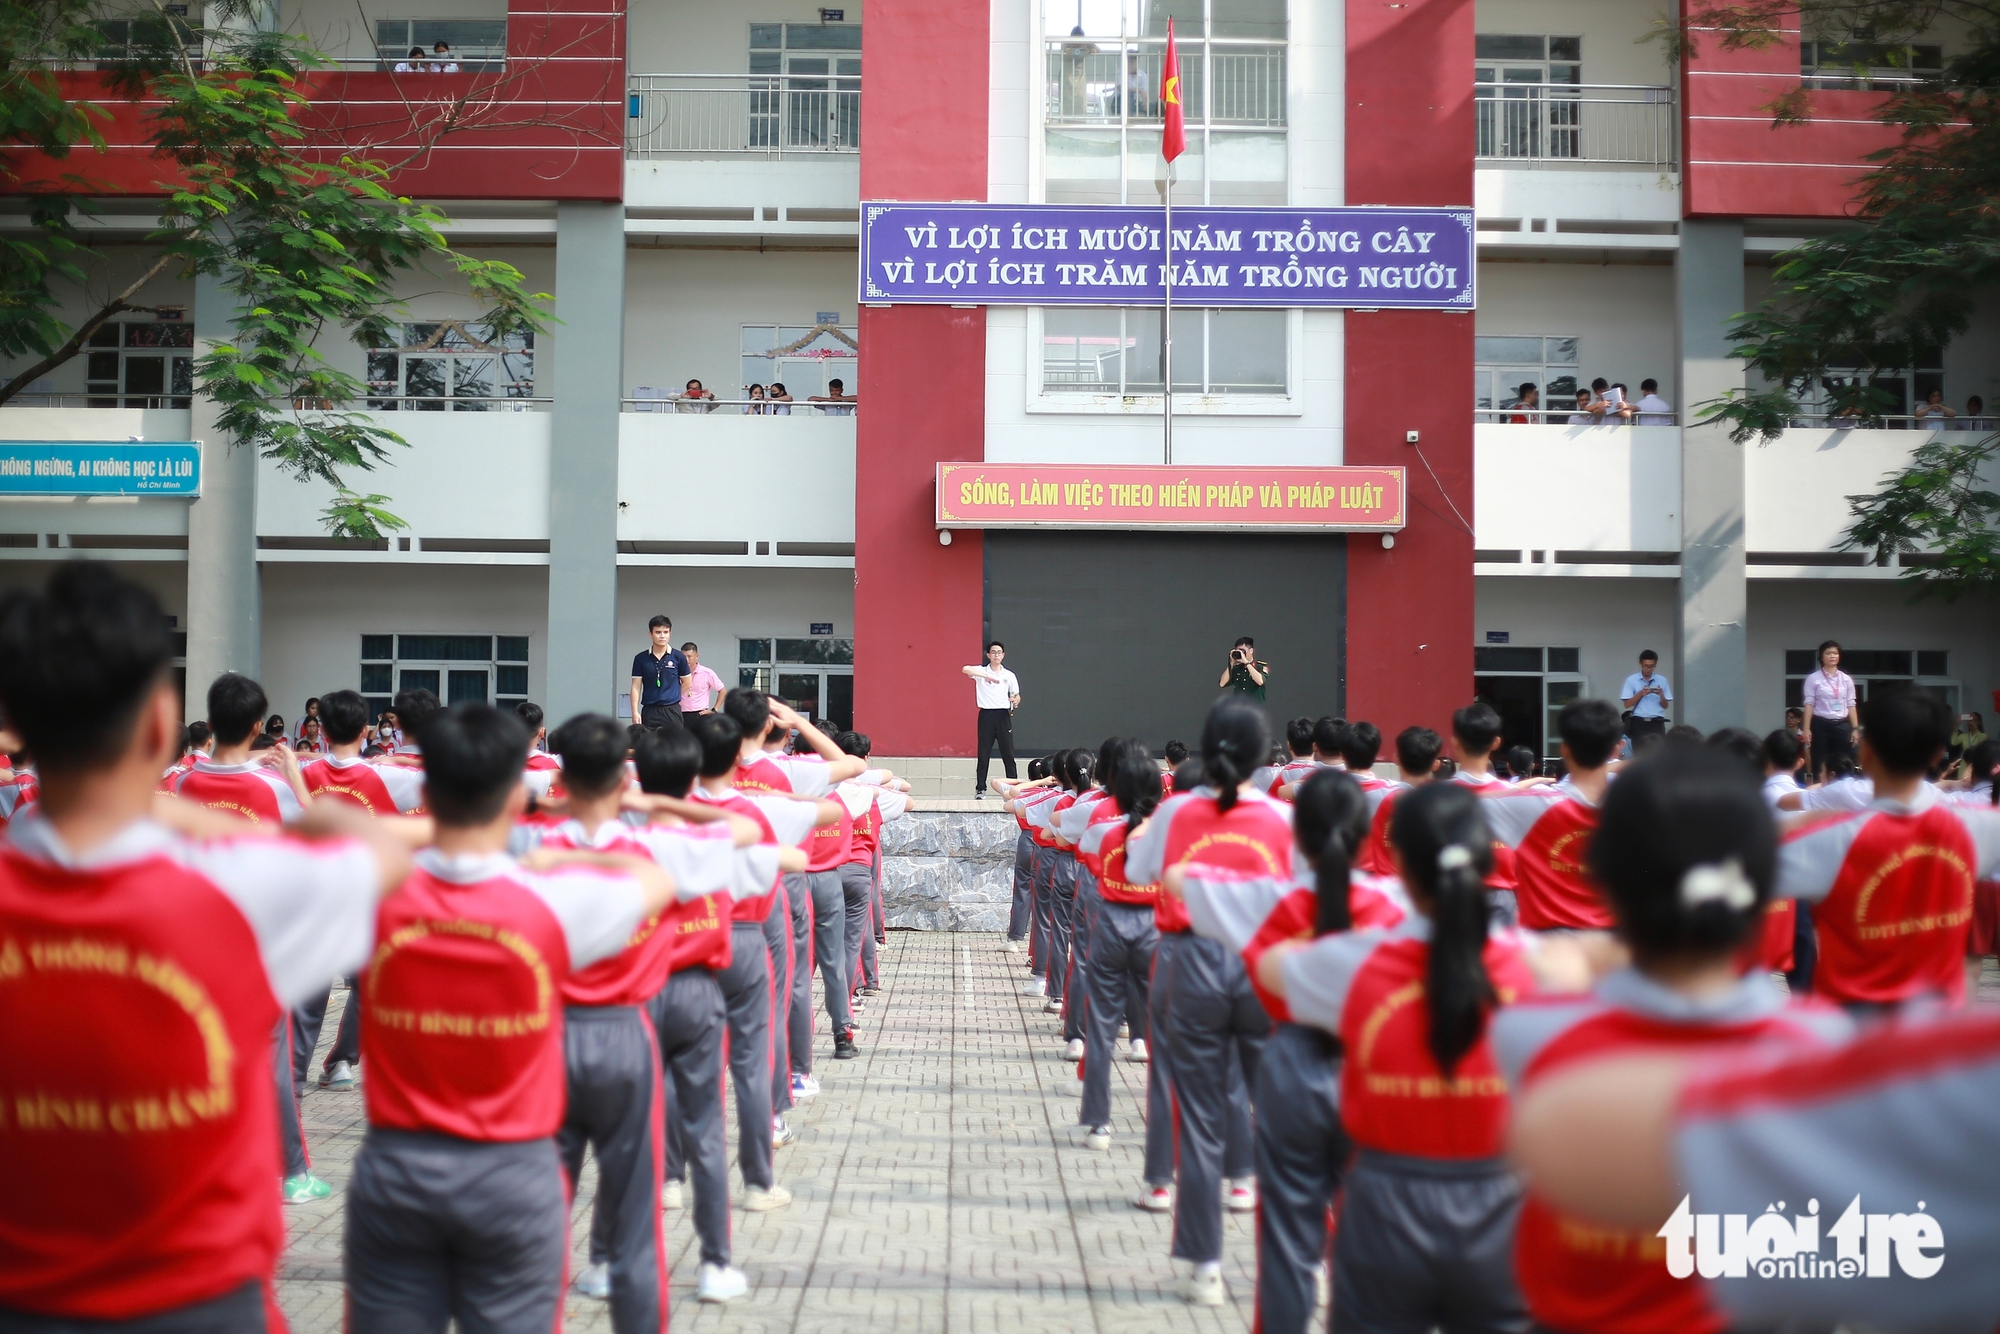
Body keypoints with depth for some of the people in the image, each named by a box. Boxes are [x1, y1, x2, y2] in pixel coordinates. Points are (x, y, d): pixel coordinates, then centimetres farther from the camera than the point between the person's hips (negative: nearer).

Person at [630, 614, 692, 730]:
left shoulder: (678, 657, 0)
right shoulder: (641, 658, 2)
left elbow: (687, 683, 11)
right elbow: (636, 687, 1)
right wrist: (635, 712, -7)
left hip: (672, 711, -1)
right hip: (649, 711, 1)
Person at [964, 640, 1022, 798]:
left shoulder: (1010, 675, 9)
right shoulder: (981, 671, 1)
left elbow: (1016, 696, 16)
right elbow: (965, 669, -18)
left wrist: (1016, 701, -9)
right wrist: (986, 676, -31)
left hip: (1003, 715, 2)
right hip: (986, 715, -2)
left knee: (1008, 754, 1)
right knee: (983, 755, 1)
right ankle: (980, 789, 7)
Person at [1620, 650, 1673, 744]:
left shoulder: (1662, 680, 10)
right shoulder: (1631, 680, 3)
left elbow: (1665, 706, 11)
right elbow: (1627, 704, -1)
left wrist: (1661, 695, -9)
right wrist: (1641, 693, -14)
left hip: (1657, 723, 2)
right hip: (1639, 723, -2)